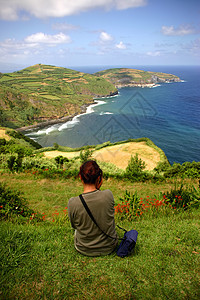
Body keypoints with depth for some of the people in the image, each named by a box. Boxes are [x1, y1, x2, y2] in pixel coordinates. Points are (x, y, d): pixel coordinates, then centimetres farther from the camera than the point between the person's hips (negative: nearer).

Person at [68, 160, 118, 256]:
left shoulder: (72, 202, -26)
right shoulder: (108, 195, -25)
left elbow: (74, 225, -6)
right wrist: (98, 188, -7)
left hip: (84, 250, 0)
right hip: (109, 247, 0)